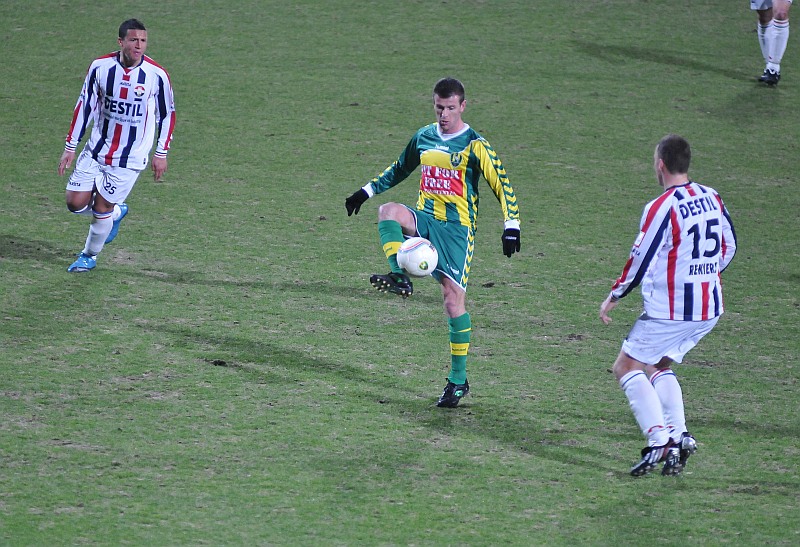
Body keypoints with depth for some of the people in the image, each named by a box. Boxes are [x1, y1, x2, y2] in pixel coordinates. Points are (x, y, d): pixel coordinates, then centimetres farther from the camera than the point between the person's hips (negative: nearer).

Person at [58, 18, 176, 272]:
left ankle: (89, 256, 26)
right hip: (96, 149, 3)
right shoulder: (100, 67, -10)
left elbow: (166, 114, 0)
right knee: (76, 202, -1)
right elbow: (85, 105, 1)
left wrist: (161, 153, 1)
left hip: (130, 157, -3)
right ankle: (116, 213, 31)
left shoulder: (156, 75, -15)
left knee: (101, 208, -1)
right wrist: (70, 147, 2)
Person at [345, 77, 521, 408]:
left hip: (457, 228, -4)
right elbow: (399, 170, 27)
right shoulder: (423, 138, 10)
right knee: (389, 210, -29)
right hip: (425, 219, 4)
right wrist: (367, 191, 23)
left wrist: (511, 226, -15)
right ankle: (399, 277, -37)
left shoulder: (474, 146, -6)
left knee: (453, 299, -9)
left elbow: (502, 185, -6)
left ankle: (458, 380, 1)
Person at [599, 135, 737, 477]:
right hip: (710, 309, 8)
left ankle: (659, 439, -11)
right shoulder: (712, 198, 6)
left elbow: (641, 260, -12)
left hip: (669, 310, -8)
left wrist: (613, 297, 2)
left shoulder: (661, 208, -16)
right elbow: (728, 248, 15)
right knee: (659, 367, 22)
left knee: (626, 367, 4)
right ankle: (679, 434, 5)